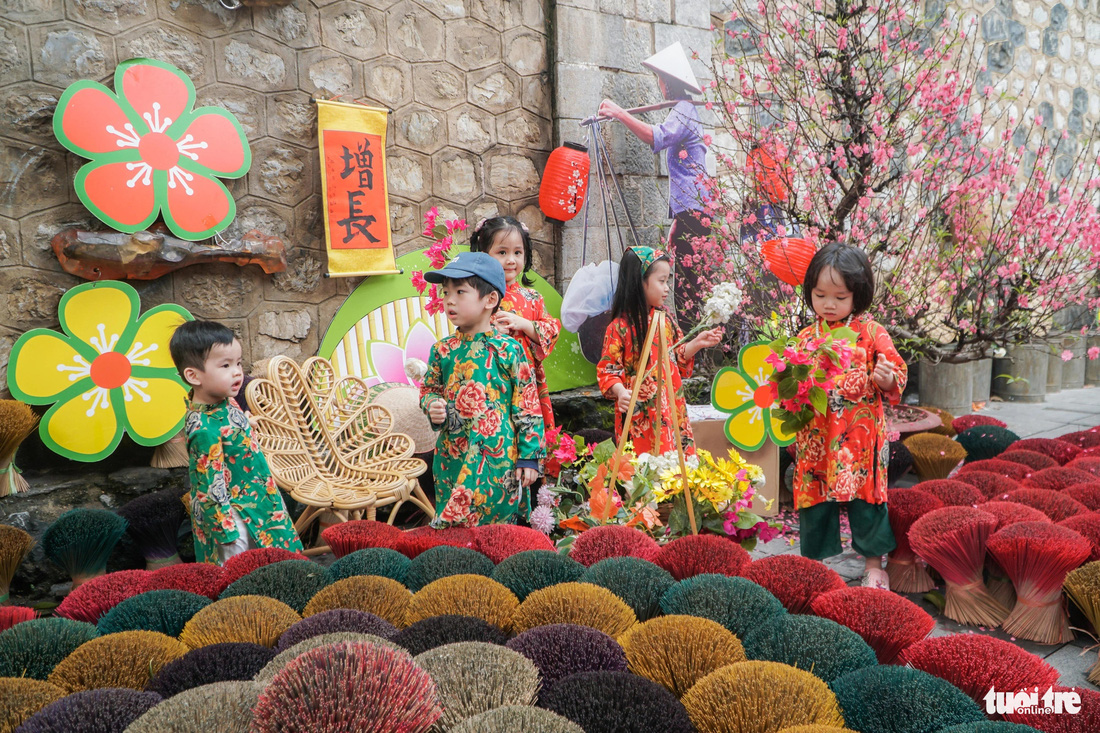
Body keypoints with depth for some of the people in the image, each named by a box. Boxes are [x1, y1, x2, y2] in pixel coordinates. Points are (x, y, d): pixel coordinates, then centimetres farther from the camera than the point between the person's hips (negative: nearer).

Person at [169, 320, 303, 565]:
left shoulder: (225, 402, -4)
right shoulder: (205, 429, -30)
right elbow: (211, 486, -26)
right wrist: (227, 530, -22)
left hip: (256, 499, 9)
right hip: (232, 515, -9)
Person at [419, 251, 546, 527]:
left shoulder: (508, 349, -7)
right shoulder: (442, 349, 4)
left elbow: (528, 408, -5)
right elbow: (429, 389, 16)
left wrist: (529, 457, -6)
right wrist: (433, 407, -7)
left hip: (499, 458, -3)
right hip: (453, 459, 3)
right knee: (451, 531, 9)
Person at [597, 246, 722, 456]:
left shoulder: (664, 321, 9)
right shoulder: (620, 327, -11)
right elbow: (607, 369, -11)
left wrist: (696, 344, 5)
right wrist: (620, 391, -28)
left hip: (672, 412, 6)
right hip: (640, 418, -6)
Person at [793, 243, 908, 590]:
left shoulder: (871, 332, -1)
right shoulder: (805, 337, 7)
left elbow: (897, 374, -1)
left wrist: (887, 379, -22)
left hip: (861, 435, -2)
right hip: (816, 437, 3)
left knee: (866, 498, 5)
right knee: (815, 499, 8)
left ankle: (874, 563, 24)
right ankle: (814, 561, 24)